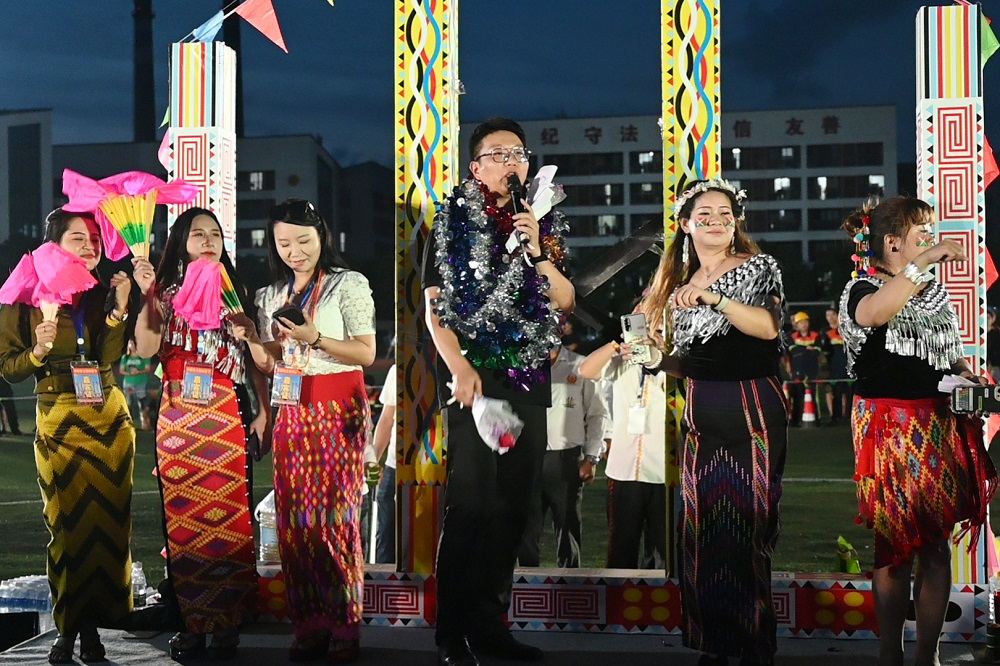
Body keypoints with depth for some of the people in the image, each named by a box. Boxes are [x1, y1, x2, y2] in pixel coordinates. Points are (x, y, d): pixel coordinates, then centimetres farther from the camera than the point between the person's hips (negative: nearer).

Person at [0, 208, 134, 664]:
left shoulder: (103, 295, 7)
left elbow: (109, 356, -8)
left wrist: (119, 308, -19)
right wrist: (39, 350, -18)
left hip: (110, 419, 3)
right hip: (59, 422, -2)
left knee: (108, 521, 2)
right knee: (68, 524, 0)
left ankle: (93, 627, 12)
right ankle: (68, 628, 12)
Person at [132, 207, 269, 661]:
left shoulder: (235, 291, 9)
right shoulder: (166, 293, 9)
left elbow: (255, 357, 6)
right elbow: (146, 348, -7)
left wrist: (264, 411, -4)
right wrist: (147, 295, -12)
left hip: (226, 418, -1)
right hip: (178, 417, 1)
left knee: (229, 519, -3)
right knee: (183, 520, 2)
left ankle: (228, 623, 6)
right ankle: (191, 623, 11)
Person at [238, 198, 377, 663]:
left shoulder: (348, 284, -1)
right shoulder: (270, 295, 14)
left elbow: (367, 353, -6)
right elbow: (268, 365, 14)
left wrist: (314, 337, -18)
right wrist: (250, 338, -5)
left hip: (338, 411, -5)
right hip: (292, 412, 5)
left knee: (335, 515, -8)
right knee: (292, 516, 0)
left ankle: (345, 627, -1)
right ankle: (308, 625, 6)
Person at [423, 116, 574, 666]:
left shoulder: (541, 223, 13)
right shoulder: (453, 221, 2)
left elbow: (564, 301, 6)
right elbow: (434, 306, -5)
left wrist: (536, 252, -8)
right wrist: (459, 367, -17)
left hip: (529, 376, 5)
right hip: (474, 373, -5)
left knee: (513, 506, 7)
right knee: (472, 504, -8)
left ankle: (491, 622, 17)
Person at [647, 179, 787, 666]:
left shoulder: (759, 267, 3)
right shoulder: (681, 282, 16)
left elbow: (769, 327, -16)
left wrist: (712, 297, -22)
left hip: (752, 411, -4)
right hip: (700, 415, 4)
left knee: (750, 524, -6)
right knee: (702, 524, 0)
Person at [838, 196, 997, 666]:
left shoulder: (936, 290, 15)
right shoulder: (863, 287, -5)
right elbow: (873, 315, -31)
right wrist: (923, 262, -30)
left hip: (941, 426, 6)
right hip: (889, 428, -5)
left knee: (937, 544, 5)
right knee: (895, 544, 0)